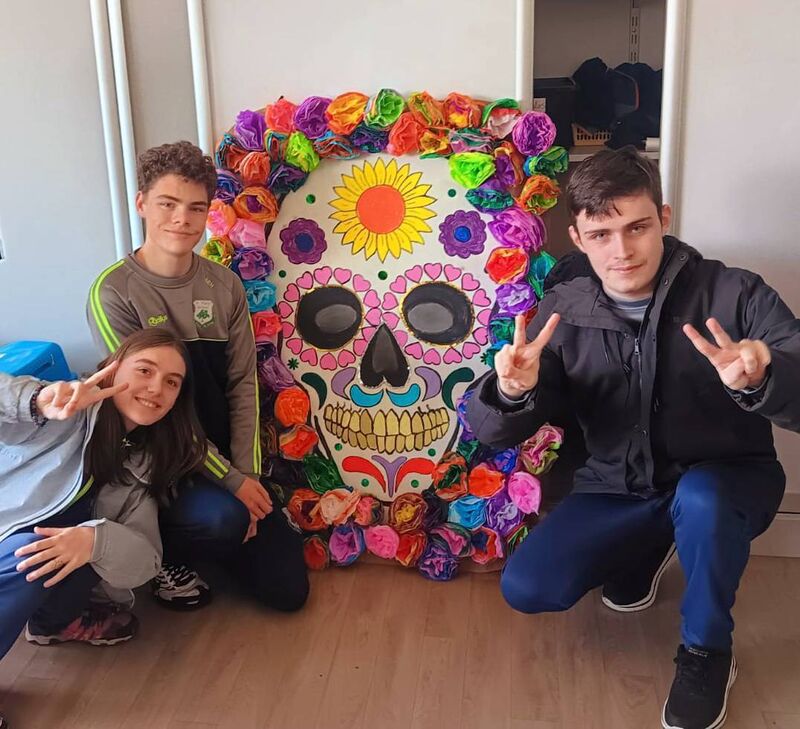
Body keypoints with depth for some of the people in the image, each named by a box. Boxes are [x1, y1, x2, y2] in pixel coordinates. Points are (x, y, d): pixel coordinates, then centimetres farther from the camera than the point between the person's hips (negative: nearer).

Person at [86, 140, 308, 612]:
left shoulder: (225, 285, 0)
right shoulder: (114, 292, -15)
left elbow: (243, 384, -1)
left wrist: (247, 473, -12)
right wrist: (231, 482, -18)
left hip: (224, 455, 4)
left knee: (288, 590, 0)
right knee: (221, 518, -35)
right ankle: (163, 554, 0)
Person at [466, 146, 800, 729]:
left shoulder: (733, 293, -19)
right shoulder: (564, 311, -11)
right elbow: (493, 432, -13)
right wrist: (513, 393, -37)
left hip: (726, 484, -3)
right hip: (618, 490, 3)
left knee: (698, 498, -37)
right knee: (526, 588, -10)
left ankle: (707, 651, -7)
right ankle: (651, 543, 20)